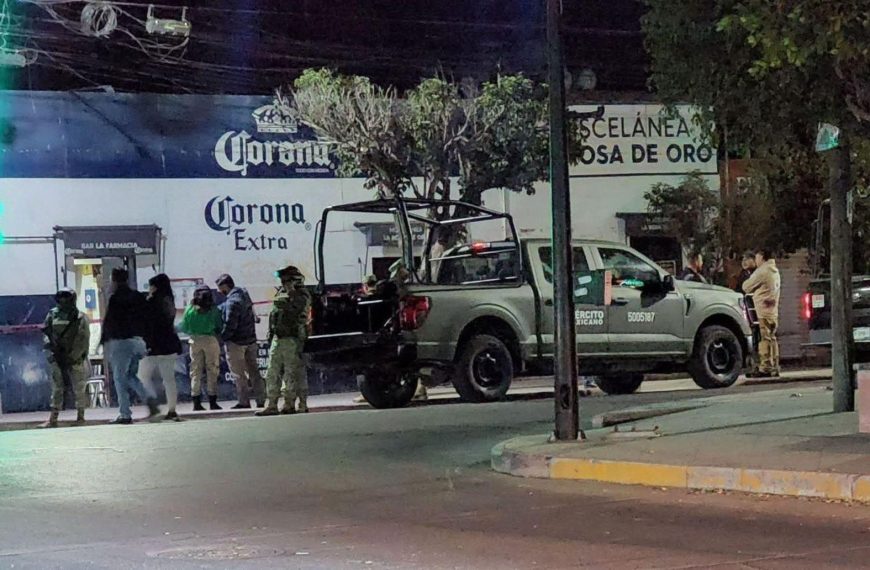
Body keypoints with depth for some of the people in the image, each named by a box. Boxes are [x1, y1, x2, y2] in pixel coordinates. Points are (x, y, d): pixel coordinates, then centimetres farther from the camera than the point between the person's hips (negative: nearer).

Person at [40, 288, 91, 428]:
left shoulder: (80, 318, -5)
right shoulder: (52, 315, 5)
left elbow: (84, 341, -7)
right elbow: (45, 332, 9)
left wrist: (72, 356, -14)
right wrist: (49, 343, -12)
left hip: (74, 358, -3)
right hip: (56, 357, 3)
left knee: (79, 388, 0)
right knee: (56, 389, 6)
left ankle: (80, 417, 9)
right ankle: (53, 419, 8)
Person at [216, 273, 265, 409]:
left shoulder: (232, 301, -21)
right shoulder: (244, 295, 7)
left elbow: (230, 325, -25)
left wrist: (222, 337, -11)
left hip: (236, 342, -9)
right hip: (251, 340, 9)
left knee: (239, 374, 2)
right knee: (253, 371, 14)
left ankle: (244, 402, 5)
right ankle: (261, 399, 16)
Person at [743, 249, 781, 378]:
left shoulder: (762, 271, -10)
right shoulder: (775, 271, 20)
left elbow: (746, 287, -7)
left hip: (763, 309, -9)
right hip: (773, 310, 9)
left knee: (764, 339, -11)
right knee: (772, 338, 11)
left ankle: (765, 368, -14)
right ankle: (774, 368, 12)